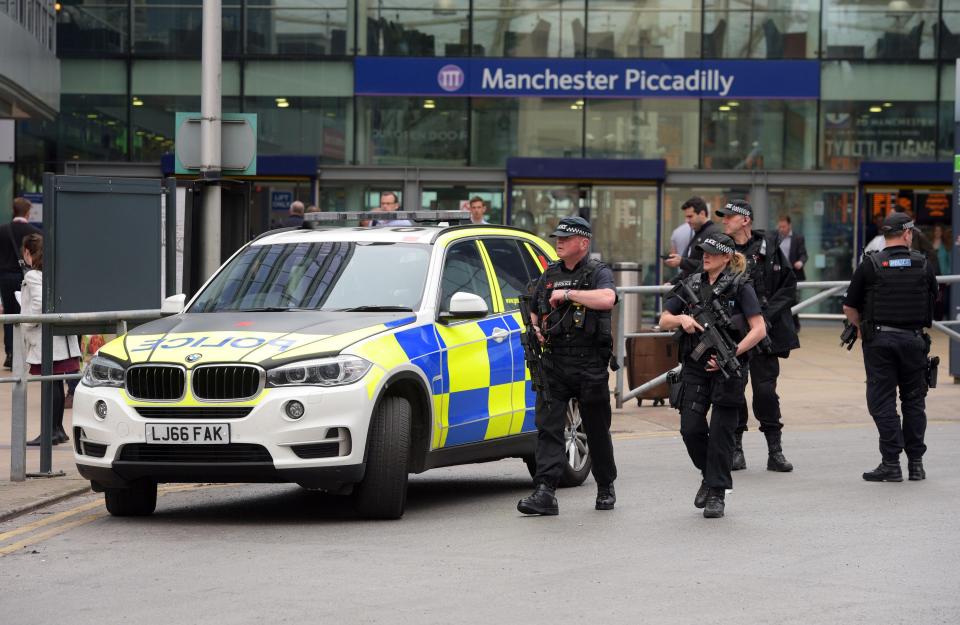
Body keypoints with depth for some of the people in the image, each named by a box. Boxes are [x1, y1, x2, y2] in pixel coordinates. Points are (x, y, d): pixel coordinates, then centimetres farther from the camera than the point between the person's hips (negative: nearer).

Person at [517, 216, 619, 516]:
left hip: (590, 365, -4)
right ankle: (545, 492, -16)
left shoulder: (599, 273, -2)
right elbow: (533, 313, 27)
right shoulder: (549, 276, 15)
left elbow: (607, 299, -25)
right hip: (554, 364, 4)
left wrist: (568, 294, -21)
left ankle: (606, 488, 26)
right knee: (547, 427, -9)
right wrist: (536, 330, 6)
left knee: (597, 430, 9)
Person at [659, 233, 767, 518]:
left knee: (721, 431, -2)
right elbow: (664, 321, 15)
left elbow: (759, 330, -9)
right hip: (695, 367, 4)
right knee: (690, 428, -3)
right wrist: (681, 319, -7)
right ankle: (708, 475, 23)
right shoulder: (691, 284, 10)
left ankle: (716, 494, 6)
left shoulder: (740, 286, -3)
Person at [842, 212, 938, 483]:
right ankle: (915, 463, 13)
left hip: (879, 340, -2)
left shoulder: (871, 265, -5)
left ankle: (891, 463, -3)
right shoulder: (923, 264, 1)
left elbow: (849, 307, -1)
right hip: (914, 339, 2)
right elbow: (934, 300, 13)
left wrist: (863, 329, 15)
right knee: (914, 401, 12)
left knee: (883, 402, 2)